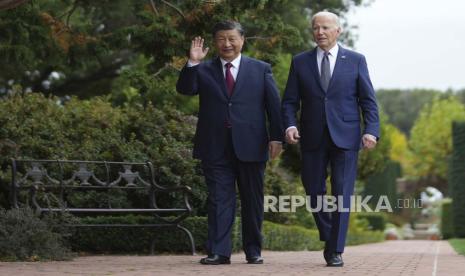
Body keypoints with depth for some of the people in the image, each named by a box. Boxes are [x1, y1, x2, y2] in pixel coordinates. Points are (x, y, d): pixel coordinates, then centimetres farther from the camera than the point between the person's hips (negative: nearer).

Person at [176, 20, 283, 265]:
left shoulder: (261, 69, 8)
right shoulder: (204, 70, 9)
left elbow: (274, 105, 5)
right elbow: (184, 89, -6)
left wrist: (277, 137, -3)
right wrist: (192, 63, -18)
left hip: (250, 146, 0)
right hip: (215, 148, 0)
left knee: (252, 201, 7)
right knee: (219, 200, 0)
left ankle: (253, 251, 17)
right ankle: (219, 252, 1)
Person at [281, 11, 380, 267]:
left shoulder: (356, 60, 4)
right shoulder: (300, 62, 7)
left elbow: (368, 100, 2)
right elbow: (290, 101, 6)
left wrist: (371, 130, -11)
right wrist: (290, 125, -12)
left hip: (345, 137, -2)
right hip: (312, 138, 2)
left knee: (342, 194, -5)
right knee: (314, 192, 7)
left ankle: (336, 251, -1)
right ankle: (328, 238, 30)